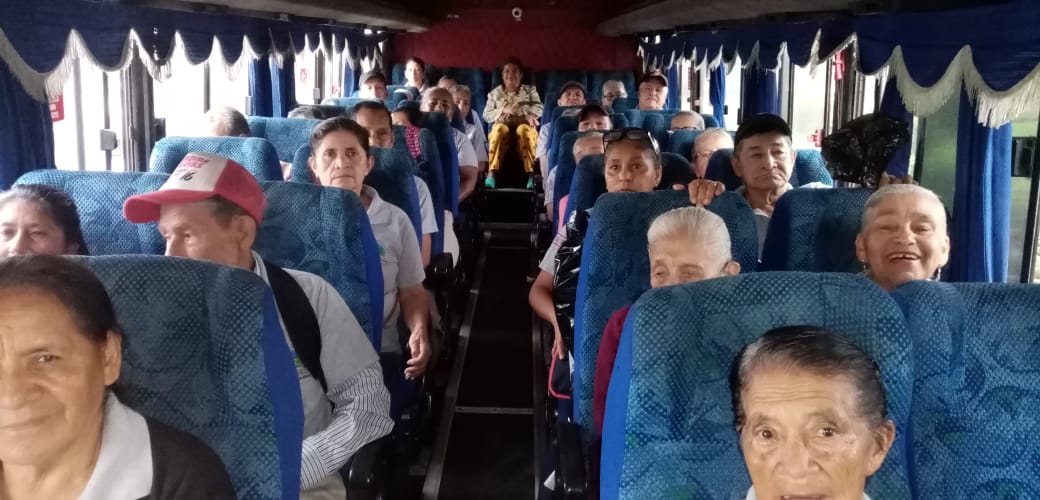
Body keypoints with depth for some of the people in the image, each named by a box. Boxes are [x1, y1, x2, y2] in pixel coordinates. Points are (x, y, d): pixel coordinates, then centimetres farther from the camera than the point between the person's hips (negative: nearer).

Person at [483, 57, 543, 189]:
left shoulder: (530, 90, 17)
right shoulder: (495, 93, 19)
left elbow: (539, 110, 2)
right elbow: (486, 115, 8)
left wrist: (519, 110, -12)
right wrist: (503, 110, -9)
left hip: (525, 126, 0)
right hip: (503, 126, 0)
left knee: (523, 129, -38)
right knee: (500, 128, -37)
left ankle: (531, 174, -46)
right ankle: (491, 173, -49)